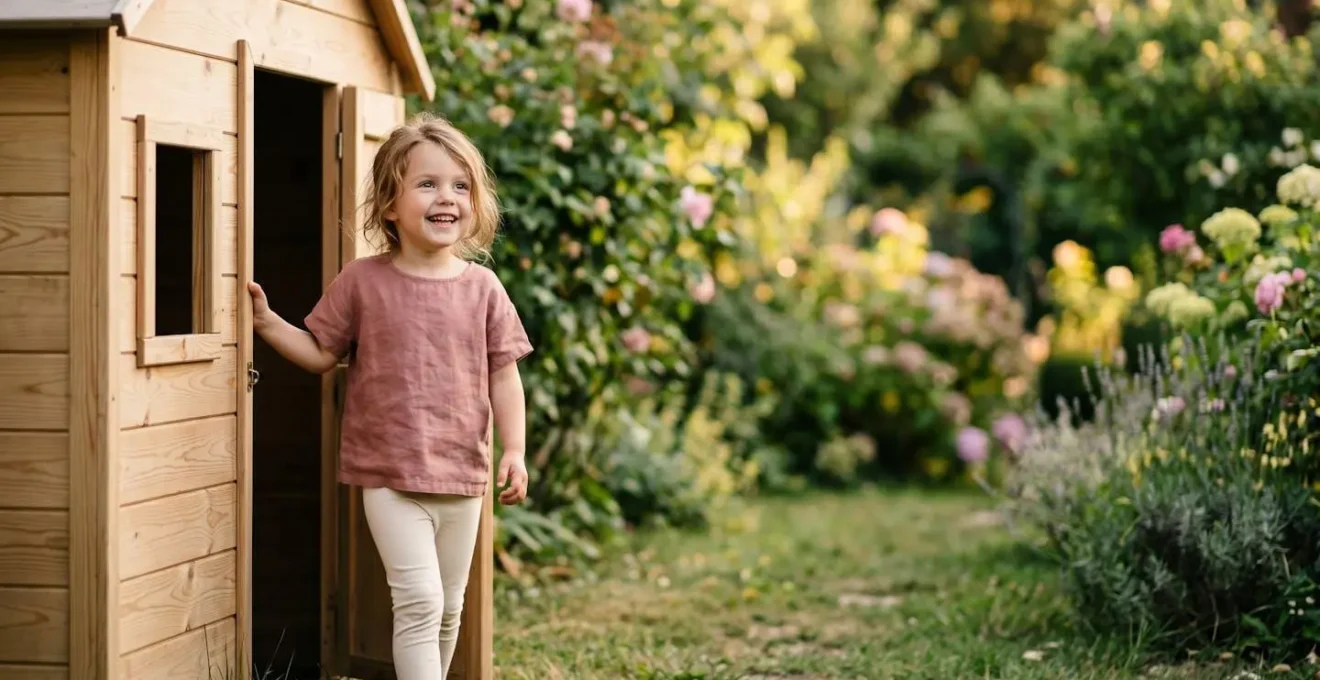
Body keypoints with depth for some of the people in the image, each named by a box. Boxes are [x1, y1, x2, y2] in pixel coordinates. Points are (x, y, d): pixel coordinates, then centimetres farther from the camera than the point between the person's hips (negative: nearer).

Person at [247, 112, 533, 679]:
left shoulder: (482, 288, 1)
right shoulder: (362, 281, -4)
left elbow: (503, 375, 5)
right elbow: (321, 353, 5)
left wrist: (514, 450, -3)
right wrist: (266, 321, -8)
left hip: (461, 475, 3)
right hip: (389, 477, -3)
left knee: (448, 610, 15)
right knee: (419, 602, -14)